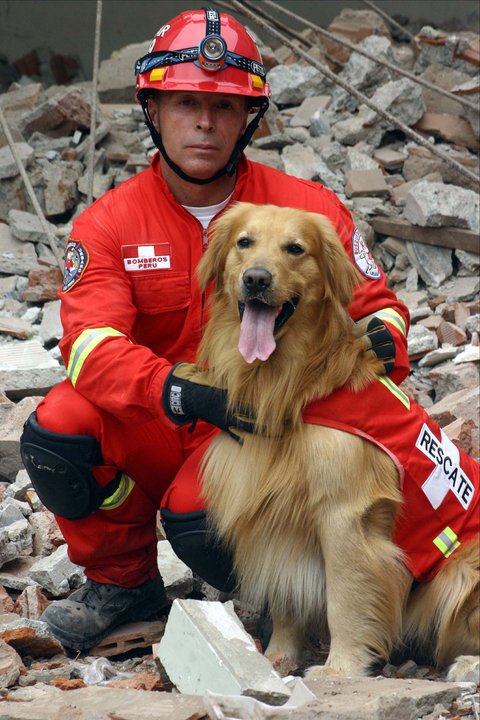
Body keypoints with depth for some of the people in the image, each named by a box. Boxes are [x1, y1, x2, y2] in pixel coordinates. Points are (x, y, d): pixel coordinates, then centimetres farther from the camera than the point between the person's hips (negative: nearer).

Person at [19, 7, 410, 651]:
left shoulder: (311, 211, -4)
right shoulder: (108, 224, -5)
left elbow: (375, 305, 4)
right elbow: (91, 343, -19)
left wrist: (381, 338, -23)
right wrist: (180, 392, -38)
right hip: (153, 429, 2)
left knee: (200, 519, -33)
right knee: (55, 433, -26)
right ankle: (122, 580, 2)